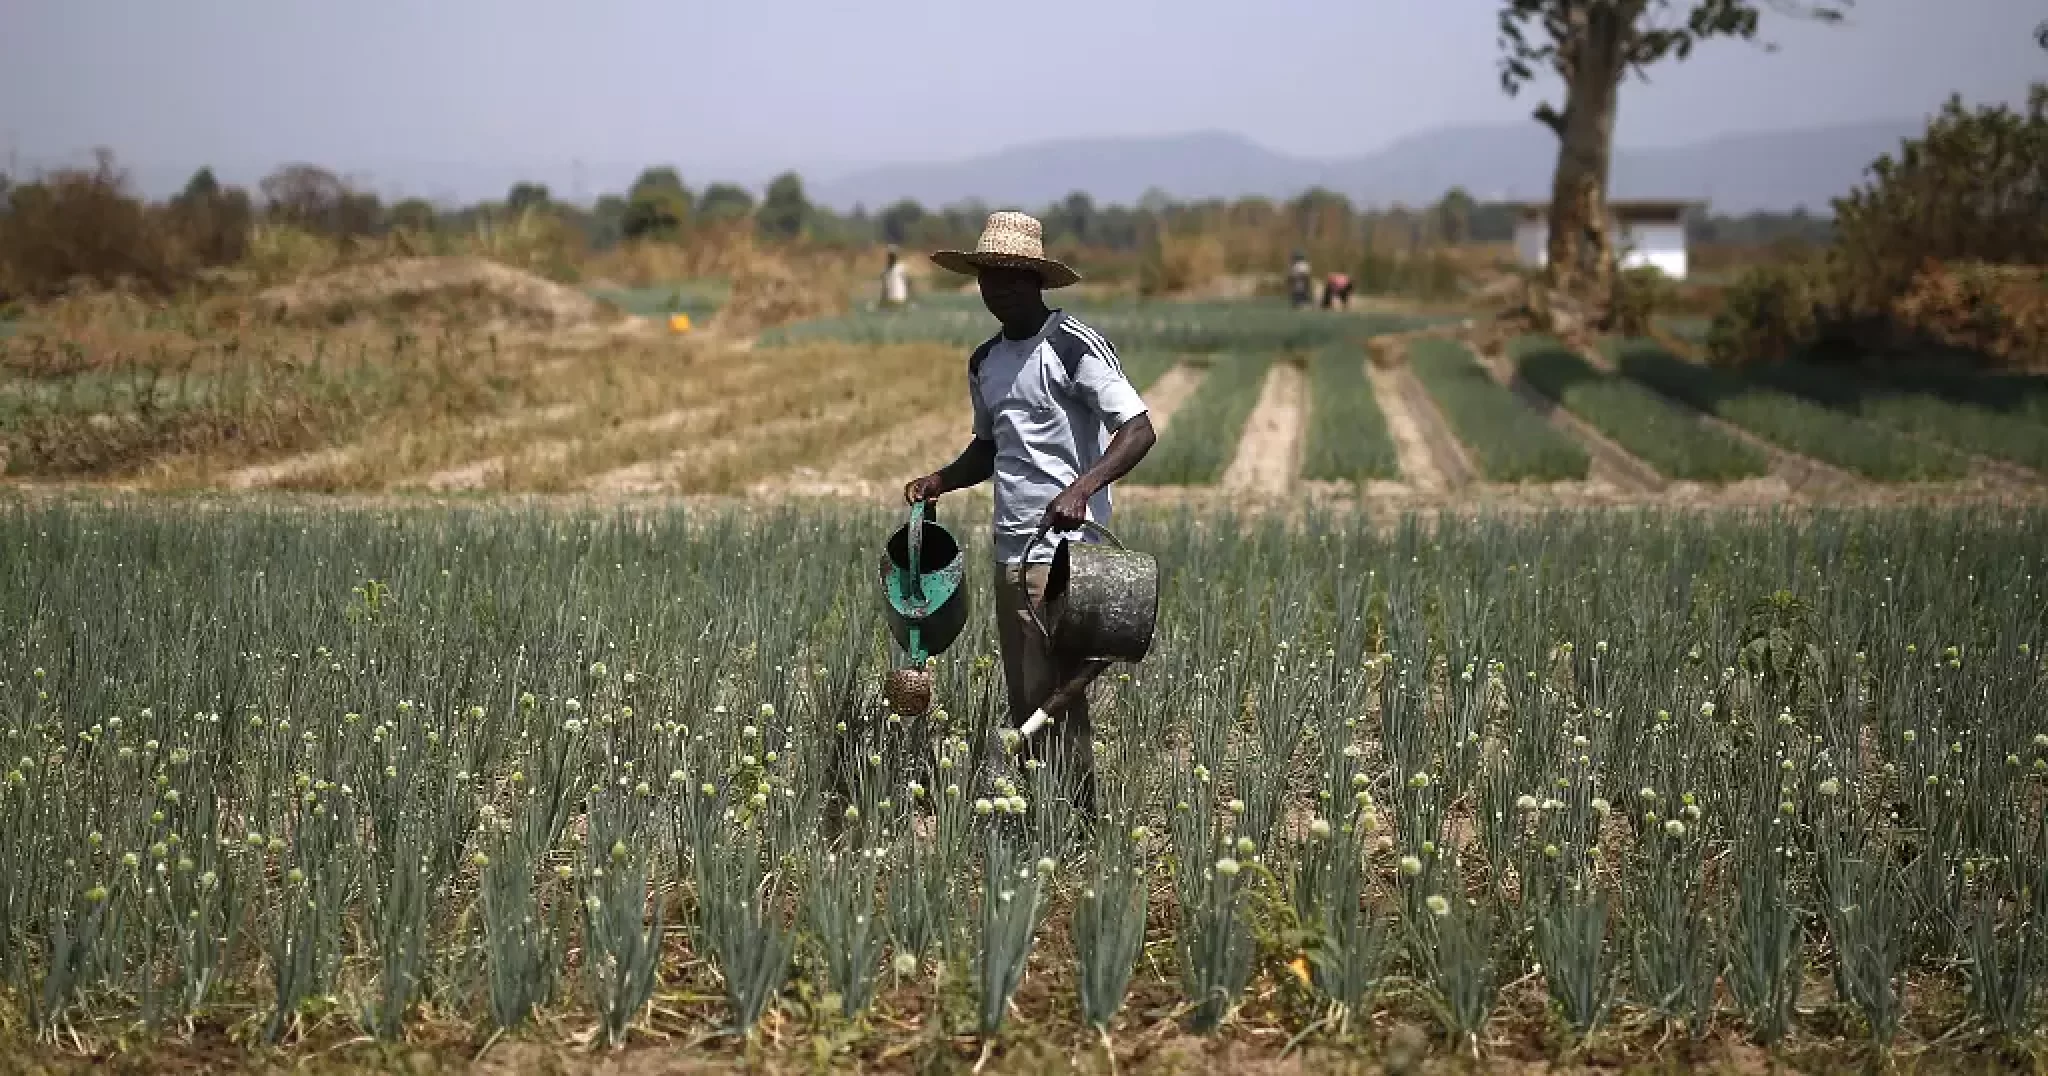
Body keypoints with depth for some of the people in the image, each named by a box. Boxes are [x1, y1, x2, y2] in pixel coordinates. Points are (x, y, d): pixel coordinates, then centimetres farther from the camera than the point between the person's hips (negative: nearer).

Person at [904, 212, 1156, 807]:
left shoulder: (1073, 345, -9)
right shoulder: (984, 362, 16)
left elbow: (1139, 430, -15)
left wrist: (1082, 488, -29)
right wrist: (941, 480, 11)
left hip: (1066, 552, -8)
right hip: (1010, 553, 8)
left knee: (1059, 701, -10)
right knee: (1024, 705, 9)